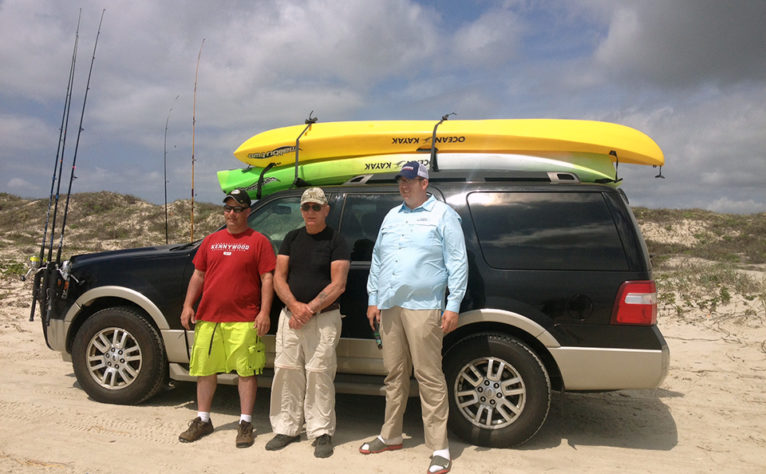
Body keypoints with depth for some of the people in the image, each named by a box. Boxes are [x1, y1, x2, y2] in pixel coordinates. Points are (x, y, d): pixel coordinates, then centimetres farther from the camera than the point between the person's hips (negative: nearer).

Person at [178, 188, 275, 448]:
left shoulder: (258, 241, 0)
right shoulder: (211, 241, 14)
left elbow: (267, 278, -4)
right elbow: (198, 275, 17)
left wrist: (264, 312, -12)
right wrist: (188, 305, 8)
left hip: (243, 320, -5)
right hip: (208, 318, 5)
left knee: (246, 371, 2)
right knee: (205, 370, 13)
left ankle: (245, 423, 14)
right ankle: (203, 420, 29)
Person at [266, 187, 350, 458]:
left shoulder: (336, 241, 0)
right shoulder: (292, 238, 13)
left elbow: (338, 285, -8)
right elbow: (279, 278, 7)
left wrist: (310, 309, -14)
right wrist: (295, 306, -9)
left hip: (324, 318, -4)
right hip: (290, 315, 5)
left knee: (319, 374, -5)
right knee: (286, 371, 5)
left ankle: (322, 433, 8)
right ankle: (286, 429, 18)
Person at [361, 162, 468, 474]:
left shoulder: (443, 215, 0)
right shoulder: (392, 216, 18)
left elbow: (457, 263, -5)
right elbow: (377, 259, 20)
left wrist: (453, 306, -11)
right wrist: (373, 299, 13)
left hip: (422, 308, -6)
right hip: (389, 307, 6)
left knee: (429, 377, -3)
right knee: (394, 374, 14)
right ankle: (390, 436, 28)